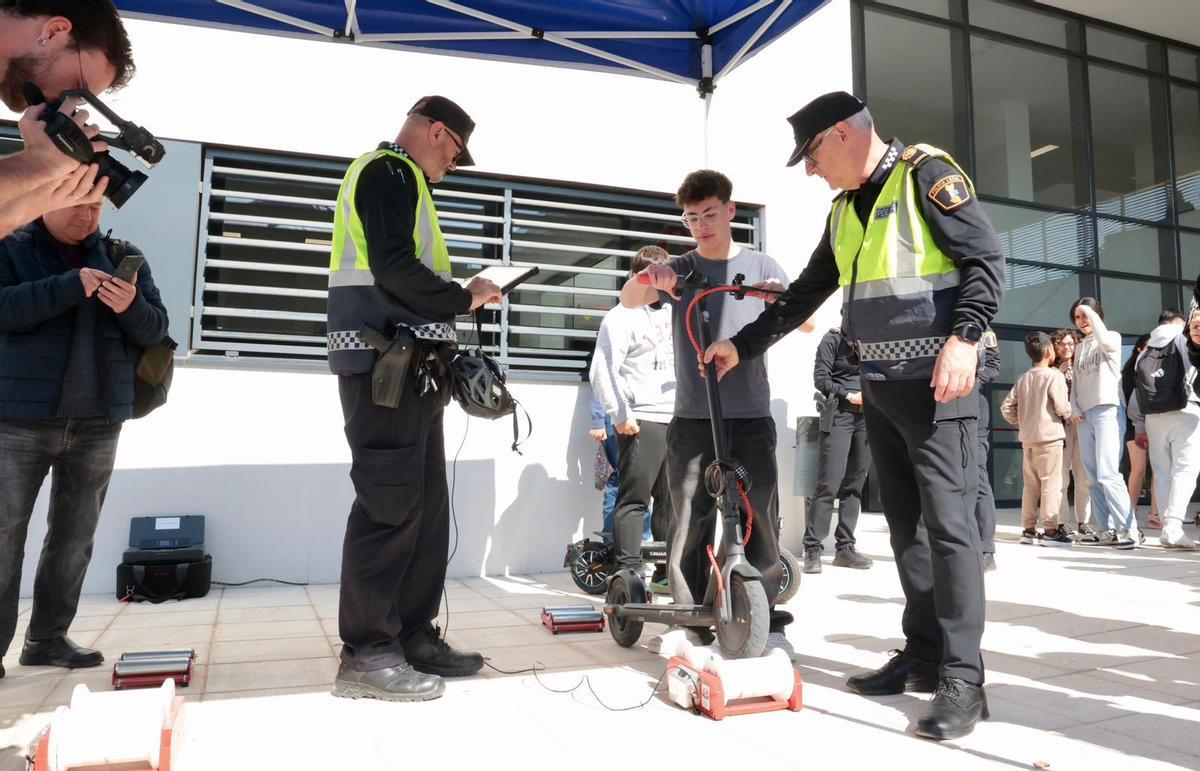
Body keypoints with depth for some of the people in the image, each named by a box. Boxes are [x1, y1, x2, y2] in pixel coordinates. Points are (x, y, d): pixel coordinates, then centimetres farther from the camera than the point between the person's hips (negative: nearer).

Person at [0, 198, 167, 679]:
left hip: (98, 422, 3)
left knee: (74, 536, 7)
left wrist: (131, 307, -17)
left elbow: (156, 330, 4)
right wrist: (70, 287, -24)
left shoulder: (124, 257, 10)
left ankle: (47, 638, 17)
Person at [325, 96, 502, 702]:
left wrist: (450, 316, 15)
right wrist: (465, 298, -6)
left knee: (426, 504, 9)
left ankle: (413, 635, 16)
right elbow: (394, 267, -18)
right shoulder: (390, 172, -4)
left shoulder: (396, 180, 27)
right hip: (386, 364, -10)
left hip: (410, 369, 10)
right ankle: (368, 653, -3)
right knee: (390, 504, -9)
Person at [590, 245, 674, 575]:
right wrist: (620, 415, -17)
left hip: (677, 420, 7)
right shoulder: (622, 316, -3)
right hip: (642, 422, -7)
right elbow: (602, 370, -12)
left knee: (671, 499, 11)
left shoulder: (673, 312, 18)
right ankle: (629, 571, -2)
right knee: (634, 498, -6)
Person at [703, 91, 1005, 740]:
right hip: (879, 388, 8)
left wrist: (964, 338, -25)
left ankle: (962, 681, -1)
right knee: (905, 524, 9)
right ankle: (923, 656, 18)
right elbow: (805, 294, 22)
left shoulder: (925, 175, -5)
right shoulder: (844, 209, 17)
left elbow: (987, 260, -12)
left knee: (947, 523, -8)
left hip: (937, 384, -8)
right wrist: (742, 346, 20)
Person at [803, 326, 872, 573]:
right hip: (839, 416, -5)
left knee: (854, 486, 6)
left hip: (867, 417, 5)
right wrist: (849, 396, -11)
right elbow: (820, 379, -4)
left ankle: (844, 547, 12)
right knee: (829, 484, -11)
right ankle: (813, 548, -7)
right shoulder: (833, 339, 1)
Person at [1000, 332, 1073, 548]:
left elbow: (1006, 408, 6)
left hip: (1027, 438, 6)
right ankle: (1050, 531, -2)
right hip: (1049, 436, -6)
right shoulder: (1054, 376, -9)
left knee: (1031, 485, 11)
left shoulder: (1023, 379, 9)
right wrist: (1068, 415, 7)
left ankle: (1028, 529, 15)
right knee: (1051, 484, -2)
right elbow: (1062, 407, -13)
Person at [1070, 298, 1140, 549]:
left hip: (1108, 411, -6)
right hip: (1085, 416, 6)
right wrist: (1074, 410, 3)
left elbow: (1105, 342, -21)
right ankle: (1107, 532, 5)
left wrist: (1091, 312, -10)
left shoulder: (1113, 337, 6)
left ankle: (1130, 531, -18)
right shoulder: (1080, 348, 23)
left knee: (1108, 474, -18)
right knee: (1093, 479, 2)